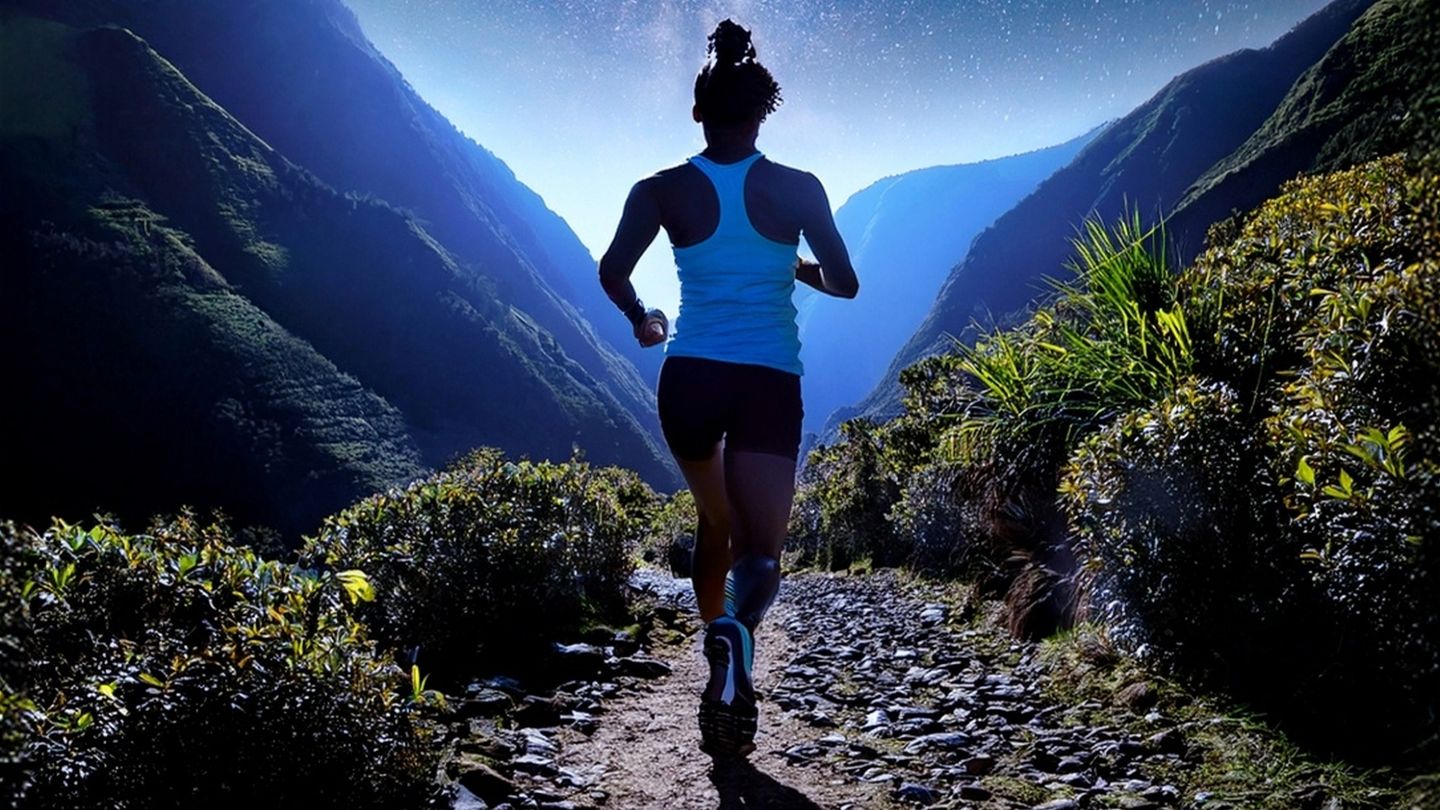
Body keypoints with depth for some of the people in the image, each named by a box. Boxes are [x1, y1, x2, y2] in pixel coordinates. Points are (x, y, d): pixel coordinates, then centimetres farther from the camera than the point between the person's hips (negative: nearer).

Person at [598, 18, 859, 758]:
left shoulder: (662, 190, 1)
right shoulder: (797, 189, 0)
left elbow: (612, 272, -7)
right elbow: (844, 283, 4)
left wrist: (641, 319, 14)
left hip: (690, 377, 2)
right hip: (769, 383, -2)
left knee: (716, 524, 25)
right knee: (759, 550, 1)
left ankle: (724, 674, 28)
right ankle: (735, 631, -33)